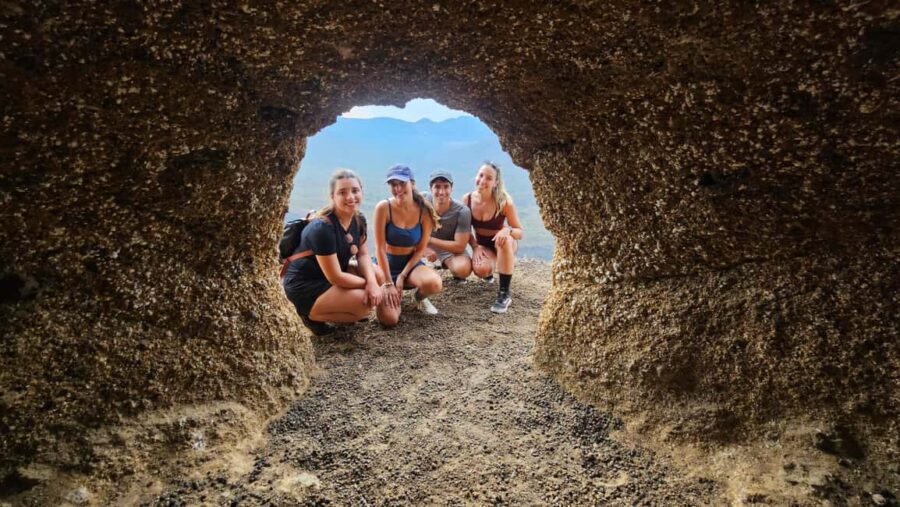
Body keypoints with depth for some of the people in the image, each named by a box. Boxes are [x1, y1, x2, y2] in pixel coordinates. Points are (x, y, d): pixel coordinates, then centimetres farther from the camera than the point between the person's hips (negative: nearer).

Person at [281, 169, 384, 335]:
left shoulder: (358, 219, -3)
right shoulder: (322, 228, -28)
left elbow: (363, 255, -1)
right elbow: (335, 278, -26)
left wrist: (372, 282, -21)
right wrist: (368, 283, -15)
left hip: (332, 275, 9)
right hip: (305, 288, -9)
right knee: (366, 303, -21)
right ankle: (312, 316, -3)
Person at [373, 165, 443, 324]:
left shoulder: (424, 211, -10)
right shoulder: (383, 208, -16)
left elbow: (421, 249, -5)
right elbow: (380, 249, -16)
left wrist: (402, 276, -14)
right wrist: (388, 283, -19)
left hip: (411, 264, 1)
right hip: (387, 264, -1)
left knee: (433, 283, -34)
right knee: (389, 319, -21)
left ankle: (419, 297, 6)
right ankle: (395, 295, 17)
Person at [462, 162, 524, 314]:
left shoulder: (505, 202, -22)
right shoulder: (467, 199, -14)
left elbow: (520, 232, -17)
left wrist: (508, 230, -39)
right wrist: (475, 247, -18)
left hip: (502, 244, -1)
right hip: (482, 245, 2)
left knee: (506, 239, -39)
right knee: (481, 270, -32)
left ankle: (504, 294, -29)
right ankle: (489, 270, 14)